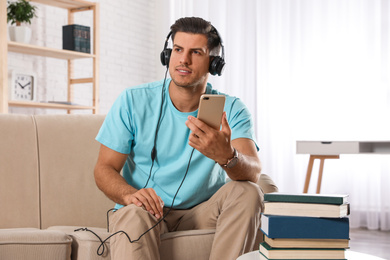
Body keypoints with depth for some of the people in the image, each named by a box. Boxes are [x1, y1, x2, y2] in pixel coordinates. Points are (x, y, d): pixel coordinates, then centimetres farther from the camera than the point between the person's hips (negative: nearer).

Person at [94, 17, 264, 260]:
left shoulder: (231, 110, -5)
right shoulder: (132, 101, -3)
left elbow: (253, 172, -22)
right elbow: (104, 168, -3)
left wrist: (226, 156, -47)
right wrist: (129, 195, -27)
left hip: (203, 212, 2)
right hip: (148, 209, -1)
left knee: (248, 192, -27)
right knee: (134, 215, -36)